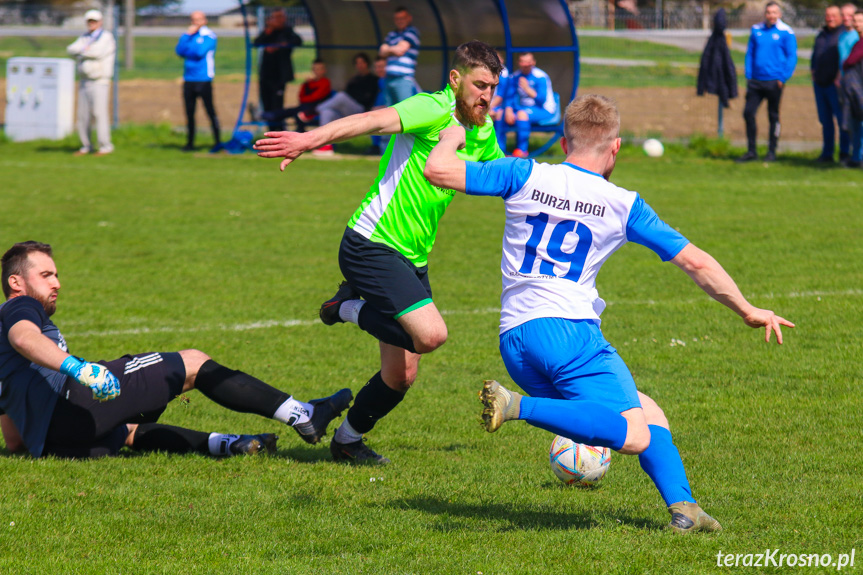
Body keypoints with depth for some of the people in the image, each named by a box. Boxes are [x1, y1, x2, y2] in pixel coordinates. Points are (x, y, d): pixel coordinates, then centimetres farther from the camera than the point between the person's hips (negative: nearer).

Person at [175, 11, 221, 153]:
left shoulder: (208, 36, -2)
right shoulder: (189, 35, 16)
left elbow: (200, 52, -15)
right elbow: (179, 50, 4)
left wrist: (186, 51, -1)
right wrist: (187, 35, -4)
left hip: (203, 80, -6)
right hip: (189, 80, 6)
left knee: (210, 111, -5)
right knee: (189, 113, 7)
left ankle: (217, 142, -2)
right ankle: (190, 142, 13)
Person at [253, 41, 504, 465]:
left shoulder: (483, 135, 11)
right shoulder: (433, 110, -15)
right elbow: (375, 121, -33)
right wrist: (311, 139, -48)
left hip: (412, 259, 9)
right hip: (372, 245, -9)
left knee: (402, 375, 9)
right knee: (430, 334, -26)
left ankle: (348, 438, 32)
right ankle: (349, 309, -1)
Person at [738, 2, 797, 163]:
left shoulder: (786, 33, -4)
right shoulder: (756, 30, 9)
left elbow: (792, 57, -4)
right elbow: (750, 53, 14)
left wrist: (783, 78, -11)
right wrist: (748, 75, 5)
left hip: (774, 81, -4)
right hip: (755, 81, 4)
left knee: (773, 116, 4)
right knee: (748, 113, -1)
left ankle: (772, 151, 13)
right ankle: (751, 151, 8)